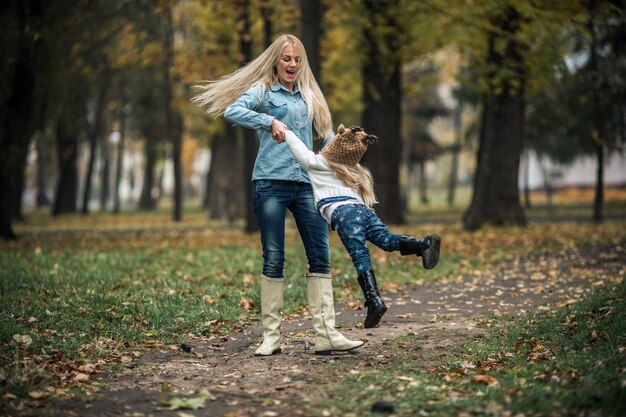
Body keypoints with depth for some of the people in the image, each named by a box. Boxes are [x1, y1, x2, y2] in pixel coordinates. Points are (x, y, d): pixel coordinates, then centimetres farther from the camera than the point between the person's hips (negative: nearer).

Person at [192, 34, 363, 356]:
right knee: (273, 259, -3)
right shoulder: (263, 90, 5)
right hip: (271, 184, -4)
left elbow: (326, 133, 21)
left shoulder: (309, 96, 20)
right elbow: (232, 111, -12)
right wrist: (270, 121, -24)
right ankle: (271, 336, 4)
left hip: (307, 184, 5)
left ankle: (326, 335, -2)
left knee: (320, 257, -2)